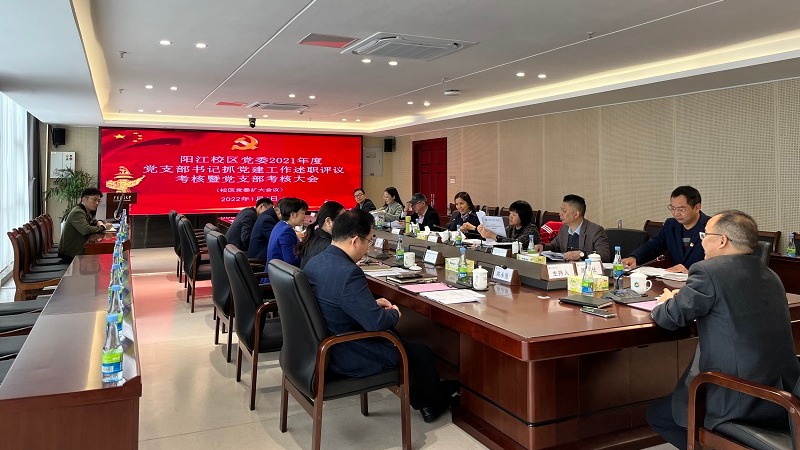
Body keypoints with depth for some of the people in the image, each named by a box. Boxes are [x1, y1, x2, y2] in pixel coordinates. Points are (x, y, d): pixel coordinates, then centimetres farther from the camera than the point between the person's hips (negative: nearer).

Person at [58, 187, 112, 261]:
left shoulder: (86, 211, 11)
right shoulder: (77, 212, -19)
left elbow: (92, 221, 30)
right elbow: (86, 230, -34)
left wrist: (99, 222, 5)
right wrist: (103, 227, -19)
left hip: (79, 249, 9)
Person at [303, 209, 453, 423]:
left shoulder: (315, 262, -2)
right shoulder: (348, 273, -31)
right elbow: (375, 322, -29)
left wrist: (373, 303, 8)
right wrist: (394, 313, -8)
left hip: (323, 346, 9)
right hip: (347, 358, -9)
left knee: (392, 334, 28)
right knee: (422, 353, 11)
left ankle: (421, 401, 41)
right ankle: (436, 402, 41)